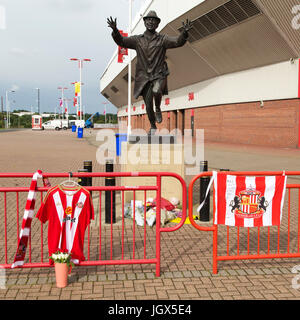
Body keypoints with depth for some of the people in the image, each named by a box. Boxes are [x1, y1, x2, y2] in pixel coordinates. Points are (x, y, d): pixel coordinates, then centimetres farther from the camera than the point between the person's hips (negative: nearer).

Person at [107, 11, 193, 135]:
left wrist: (184, 32, -33)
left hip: (159, 75, -2)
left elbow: (178, 41, -13)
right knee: (148, 106, 6)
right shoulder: (138, 40, 6)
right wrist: (115, 30, -20)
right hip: (144, 77, 2)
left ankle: (158, 109, 0)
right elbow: (121, 41, -1)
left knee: (156, 91, -34)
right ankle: (153, 127, 32)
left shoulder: (162, 39, 0)